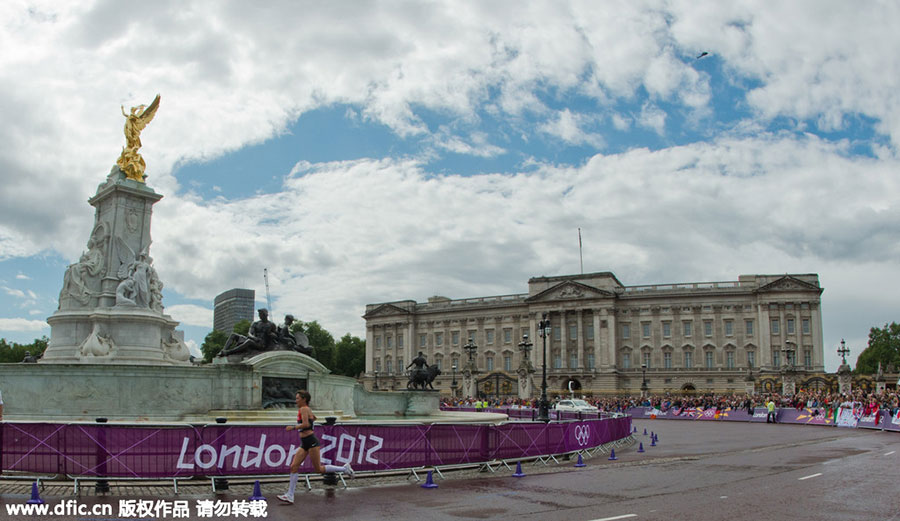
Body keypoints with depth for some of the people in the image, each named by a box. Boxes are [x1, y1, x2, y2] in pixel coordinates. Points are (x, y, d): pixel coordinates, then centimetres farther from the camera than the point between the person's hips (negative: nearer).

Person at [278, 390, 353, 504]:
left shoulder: (304, 409, -11)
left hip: (311, 442, -10)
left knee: (319, 469, -3)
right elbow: (313, 418, 38)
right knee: (294, 467, 1)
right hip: (304, 443, 10)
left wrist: (293, 427, -18)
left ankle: (344, 468, 9)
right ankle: (290, 495, 2)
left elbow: (306, 424, -25)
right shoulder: (308, 409, 16)